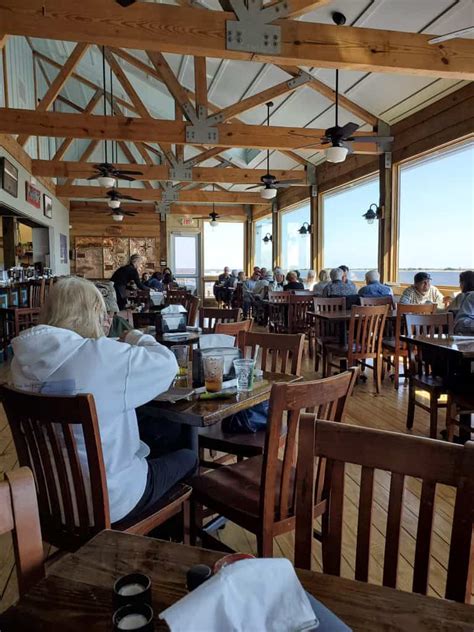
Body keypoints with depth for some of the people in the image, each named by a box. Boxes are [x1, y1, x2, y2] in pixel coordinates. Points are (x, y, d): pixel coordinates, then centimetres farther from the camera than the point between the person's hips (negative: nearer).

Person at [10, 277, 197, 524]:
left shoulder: (24, 358, -7)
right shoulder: (102, 356, -28)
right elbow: (167, 363, -14)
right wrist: (137, 338, 4)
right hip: (106, 499, -7)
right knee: (187, 458, 19)